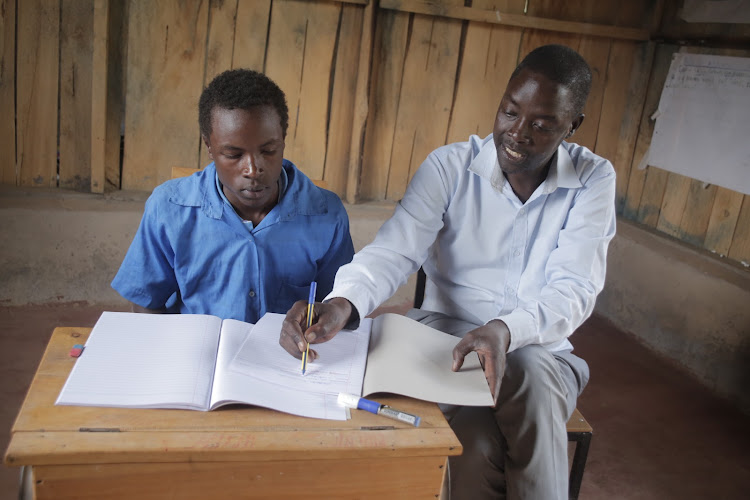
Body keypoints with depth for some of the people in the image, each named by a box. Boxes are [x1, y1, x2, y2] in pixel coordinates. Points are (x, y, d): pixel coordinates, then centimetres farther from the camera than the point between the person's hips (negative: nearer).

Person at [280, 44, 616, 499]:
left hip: (539, 352, 1)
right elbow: (394, 252, -14)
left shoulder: (594, 180, -4)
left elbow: (573, 290, -13)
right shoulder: (450, 166, -5)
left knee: (531, 373, -35)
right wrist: (342, 304, -37)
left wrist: (505, 332, -35)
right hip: (447, 337, 0)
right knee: (476, 445, -30)